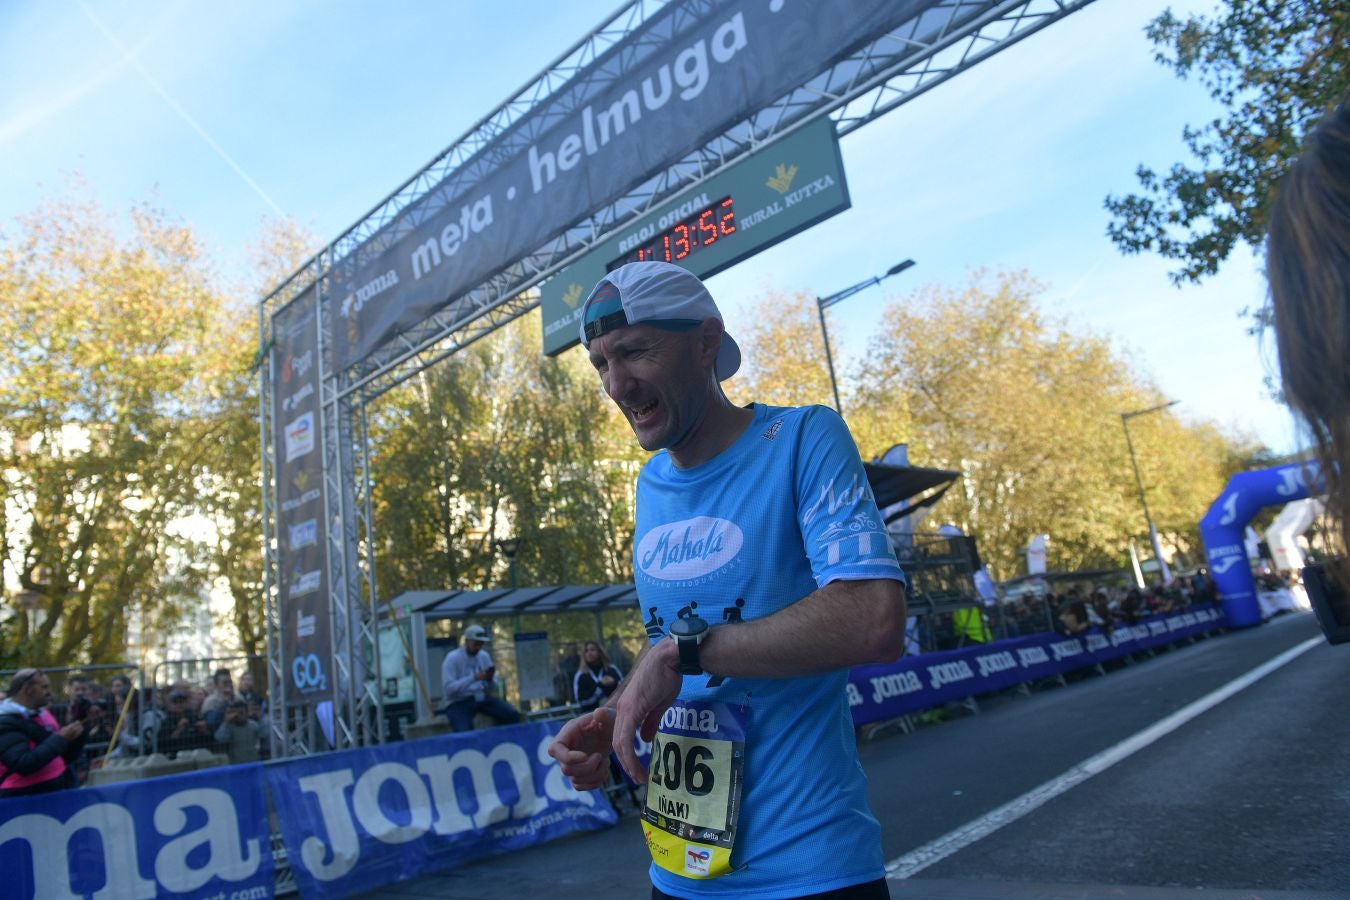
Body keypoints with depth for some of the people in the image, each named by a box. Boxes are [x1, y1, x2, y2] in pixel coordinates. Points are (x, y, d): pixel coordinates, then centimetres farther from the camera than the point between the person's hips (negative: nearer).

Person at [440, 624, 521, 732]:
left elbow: (493, 689, 12)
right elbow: (448, 688, -19)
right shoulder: (452, 658, -9)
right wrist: (473, 678, -25)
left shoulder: (484, 656, 7)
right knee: (465, 732, -34)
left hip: (482, 698, 5)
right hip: (459, 702, -5)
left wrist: (490, 679, -12)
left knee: (513, 715, -15)